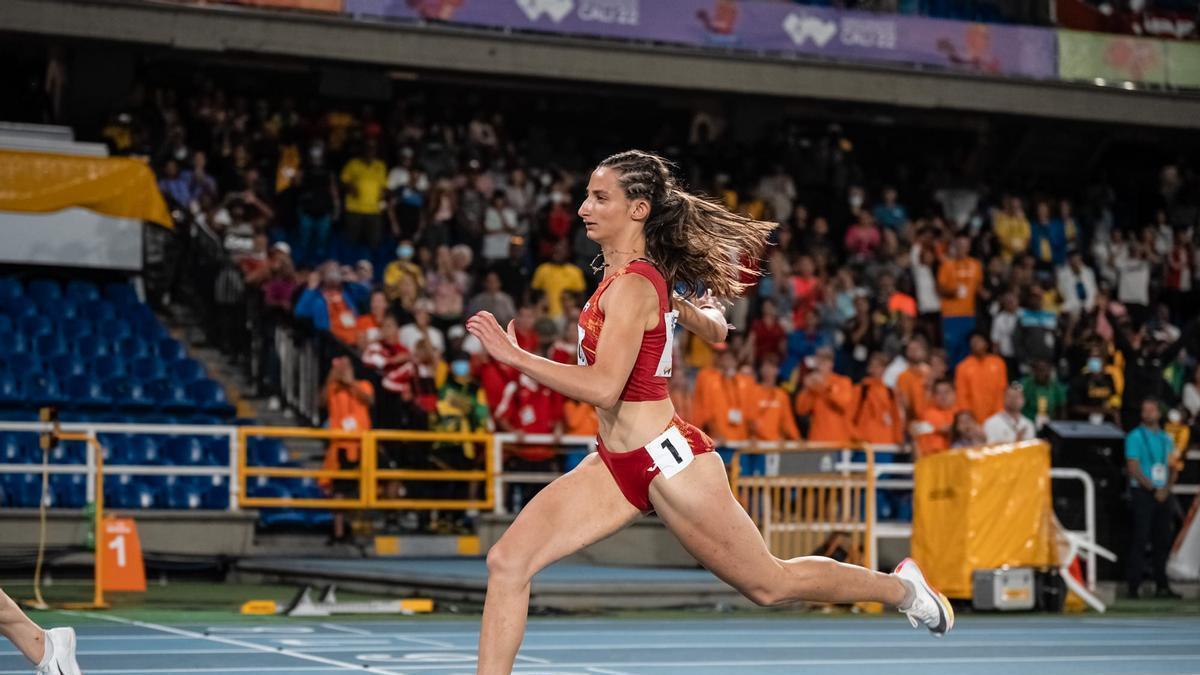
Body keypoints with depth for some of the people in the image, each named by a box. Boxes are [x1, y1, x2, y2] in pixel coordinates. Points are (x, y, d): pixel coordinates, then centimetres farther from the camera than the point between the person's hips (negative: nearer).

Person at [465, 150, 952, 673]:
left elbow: (603, 388, -31)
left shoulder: (632, 286, -20)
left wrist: (514, 356, -30)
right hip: (617, 463, 9)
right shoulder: (645, 274, 7)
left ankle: (898, 586, 32)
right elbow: (715, 331, 20)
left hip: (666, 460, -9)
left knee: (769, 584, 9)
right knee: (508, 561, -7)